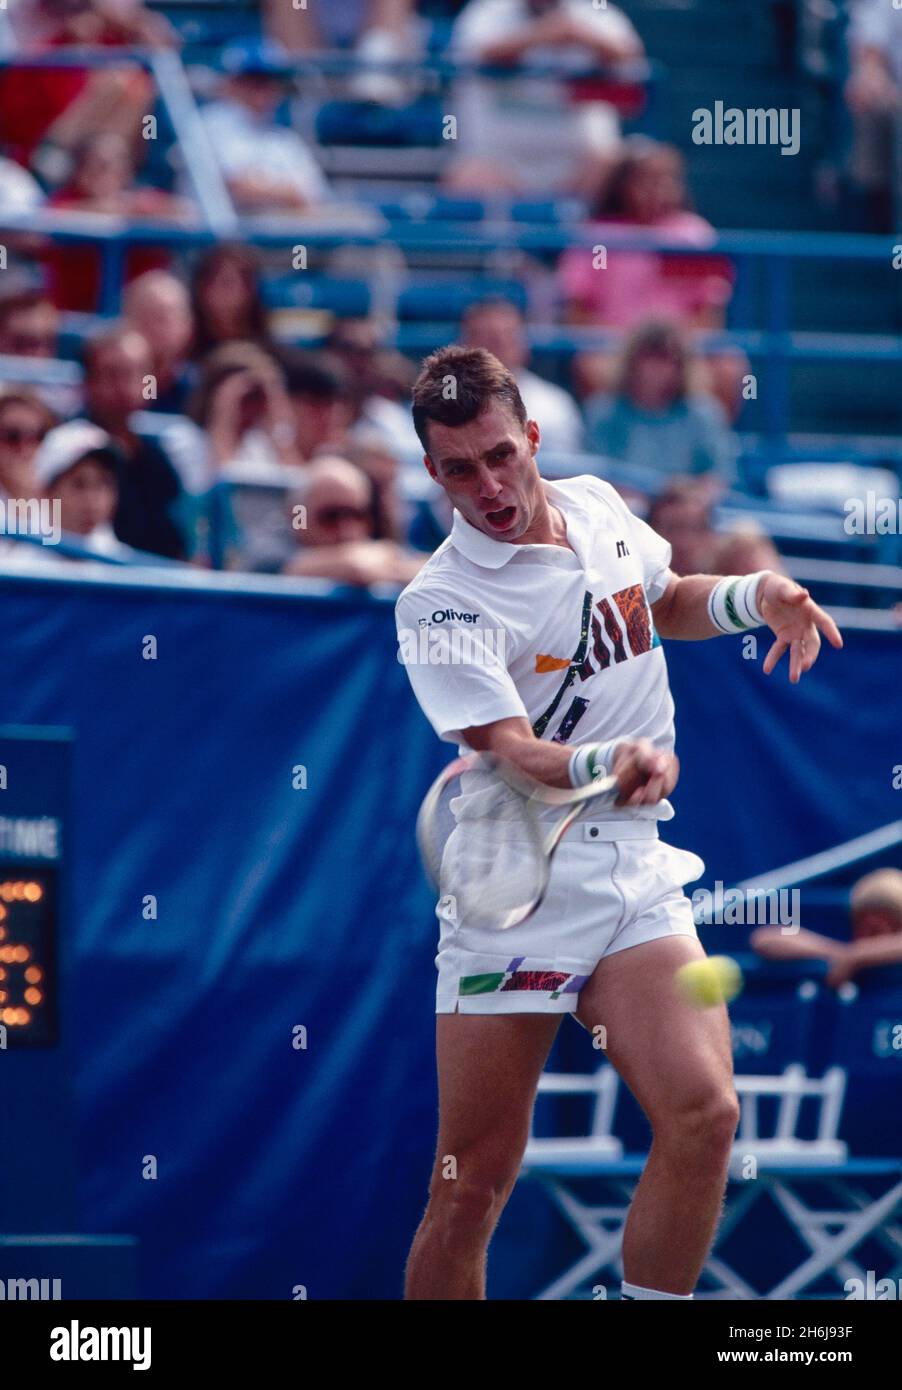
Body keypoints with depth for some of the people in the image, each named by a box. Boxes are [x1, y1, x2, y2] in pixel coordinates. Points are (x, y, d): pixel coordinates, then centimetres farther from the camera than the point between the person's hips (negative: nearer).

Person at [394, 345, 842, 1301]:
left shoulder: (597, 507, 8)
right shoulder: (439, 605, -11)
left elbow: (667, 605, 29)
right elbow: (513, 754, -22)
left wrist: (754, 596, 9)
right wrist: (608, 765, -42)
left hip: (634, 878, 5)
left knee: (703, 1115, -17)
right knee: (473, 1184, -5)